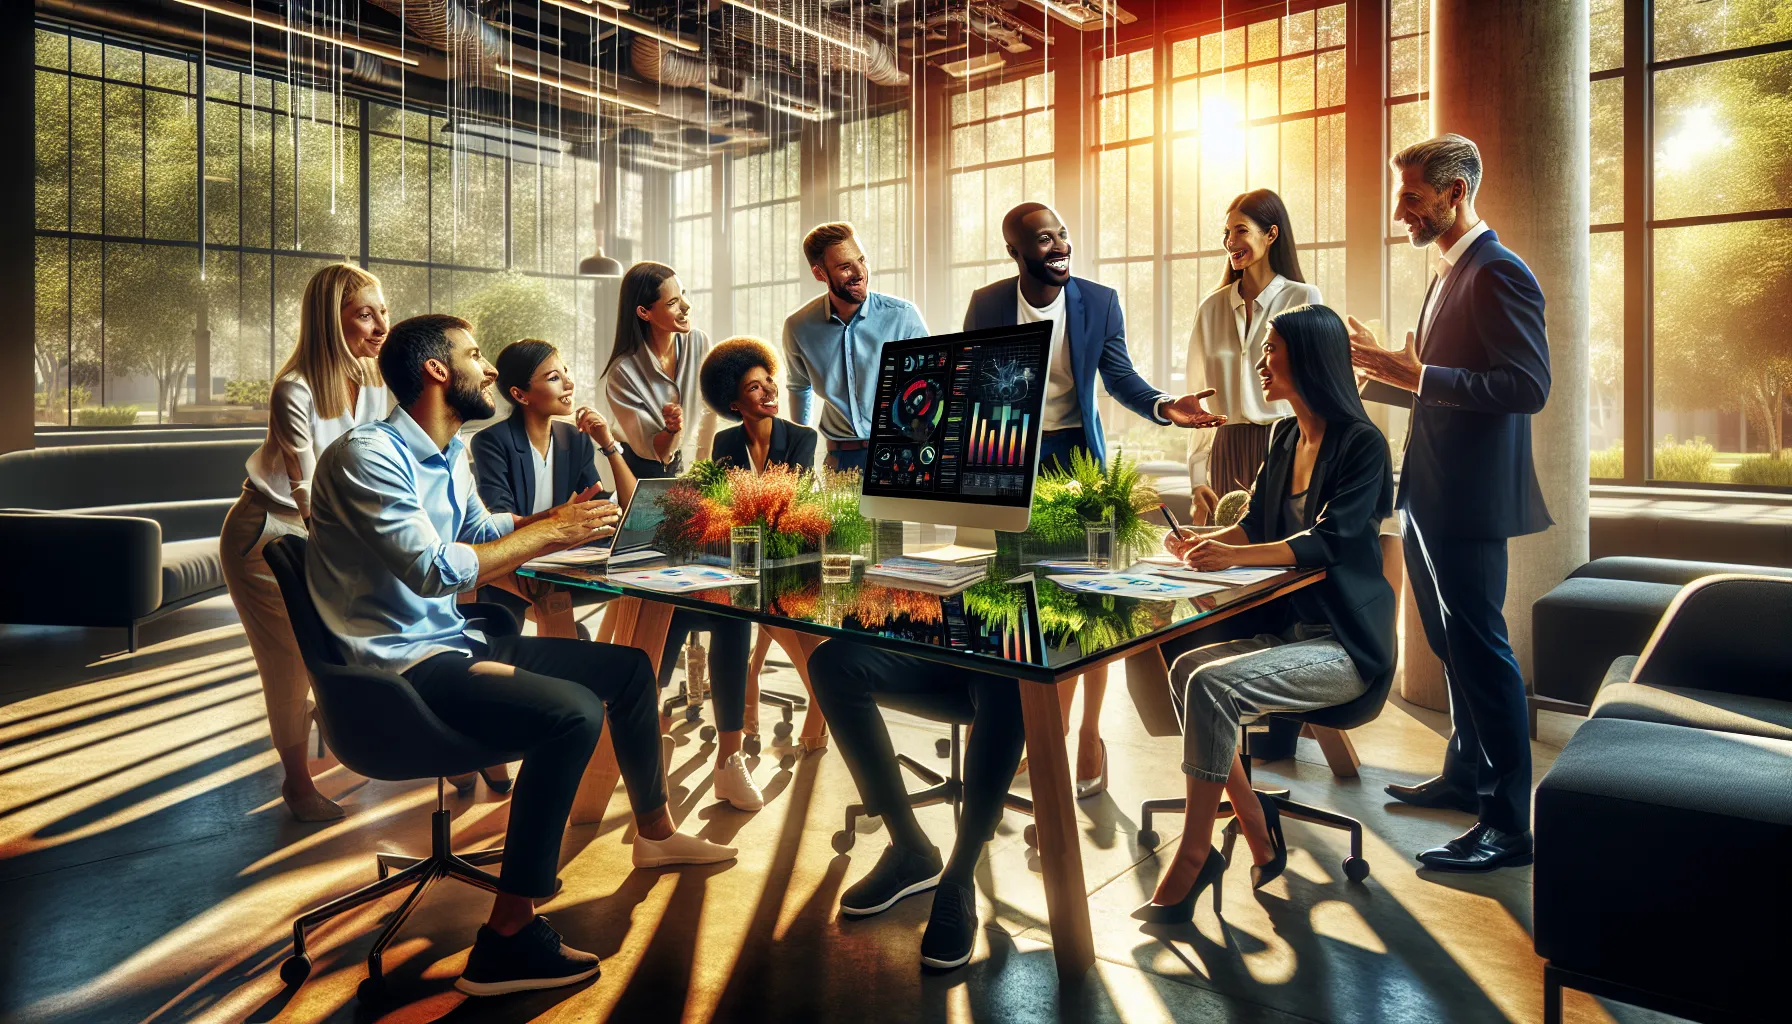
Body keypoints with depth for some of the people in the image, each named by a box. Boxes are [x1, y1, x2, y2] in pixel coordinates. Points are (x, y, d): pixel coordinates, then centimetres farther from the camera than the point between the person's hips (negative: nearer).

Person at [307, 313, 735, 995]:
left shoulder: (447, 453, 13)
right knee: (572, 711, -30)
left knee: (627, 666, 11)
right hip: (399, 664, -10)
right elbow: (432, 570, -26)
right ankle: (506, 940, -21)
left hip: (454, 643, 10)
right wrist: (549, 533, -19)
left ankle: (654, 831, 30)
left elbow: (480, 527, 26)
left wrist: (554, 521, 7)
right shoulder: (369, 454, -17)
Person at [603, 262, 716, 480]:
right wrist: (672, 430, -35)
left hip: (694, 472, 3)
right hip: (646, 471, -3)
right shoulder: (622, 372, -19)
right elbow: (653, 452, -15)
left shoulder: (699, 342, -9)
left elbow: (707, 419, -2)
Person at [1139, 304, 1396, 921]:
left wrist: (1233, 556, -35)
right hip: (1289, 629, 8)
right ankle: (1259, 837, -6)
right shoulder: (1285, 436, 13)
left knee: (1213, 685, -27)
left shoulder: (1362, 445, -11)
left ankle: (1193, 859, -15)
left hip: (1346, 644, -8)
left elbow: (1328, 540, -23)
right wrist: (1200, 544, -6)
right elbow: (1258, 524, 14)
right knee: (1184, 667, -15)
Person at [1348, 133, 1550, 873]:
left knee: (1481, 651, -4)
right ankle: (1466, 776, 34)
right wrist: (1381, 373, 9)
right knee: (1454, 645, 19)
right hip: (1429, 498, 10)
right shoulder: (1447, 275, 16)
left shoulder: (1497, 274, -14)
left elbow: (1528, 388, -23)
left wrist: (1418, 376, -26)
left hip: (1469, 503, -10)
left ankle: (1508, 824, 6)